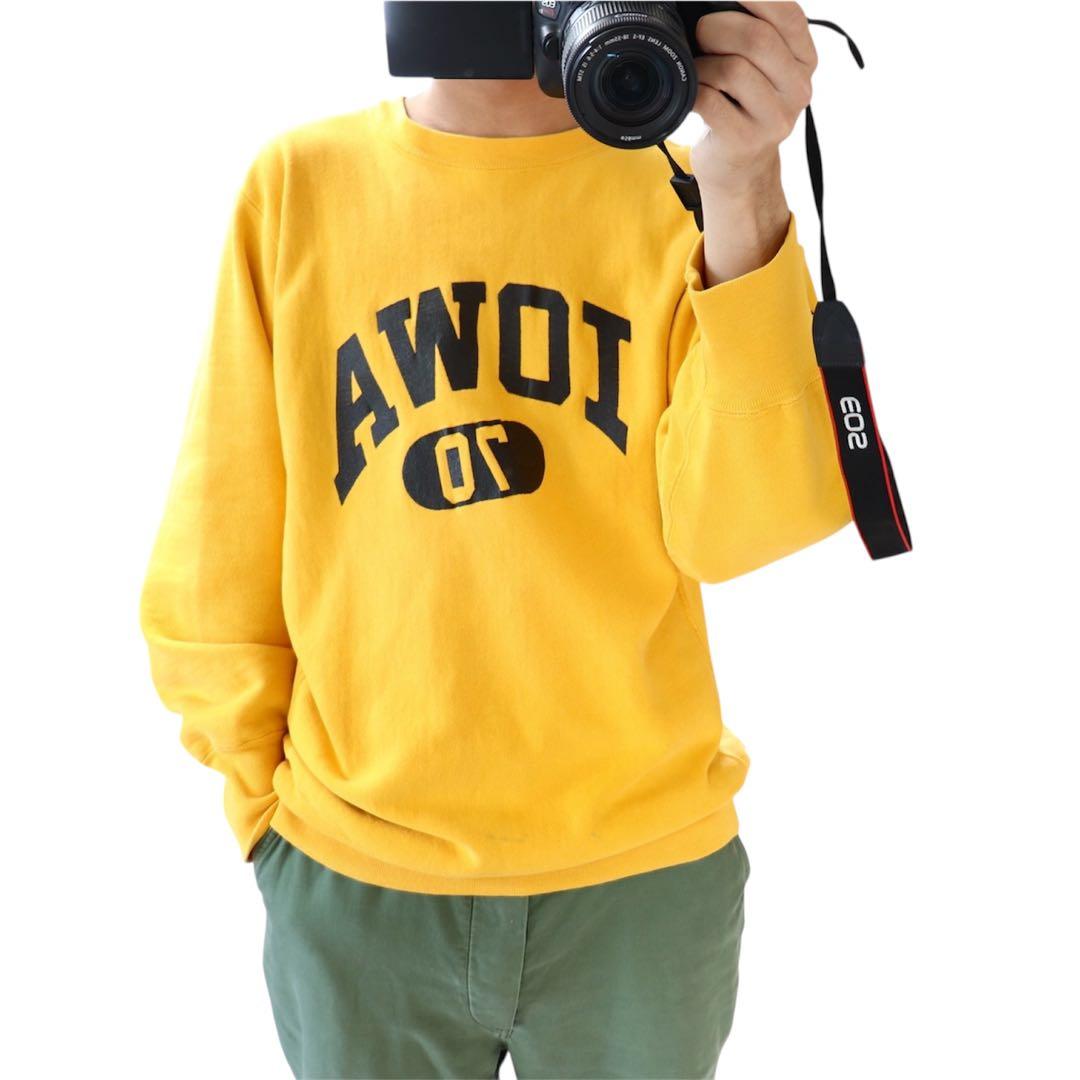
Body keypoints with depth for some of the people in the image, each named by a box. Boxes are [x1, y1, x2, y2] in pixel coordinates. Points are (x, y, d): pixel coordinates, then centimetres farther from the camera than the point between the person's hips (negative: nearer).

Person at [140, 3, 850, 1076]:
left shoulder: (679, 190, -3)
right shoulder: (297, 184, -2)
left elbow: (737, 530, -16)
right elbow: (218, 556, 2)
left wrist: (744, 195, -24)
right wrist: (261, 800, 5)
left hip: (647, 870, 0)